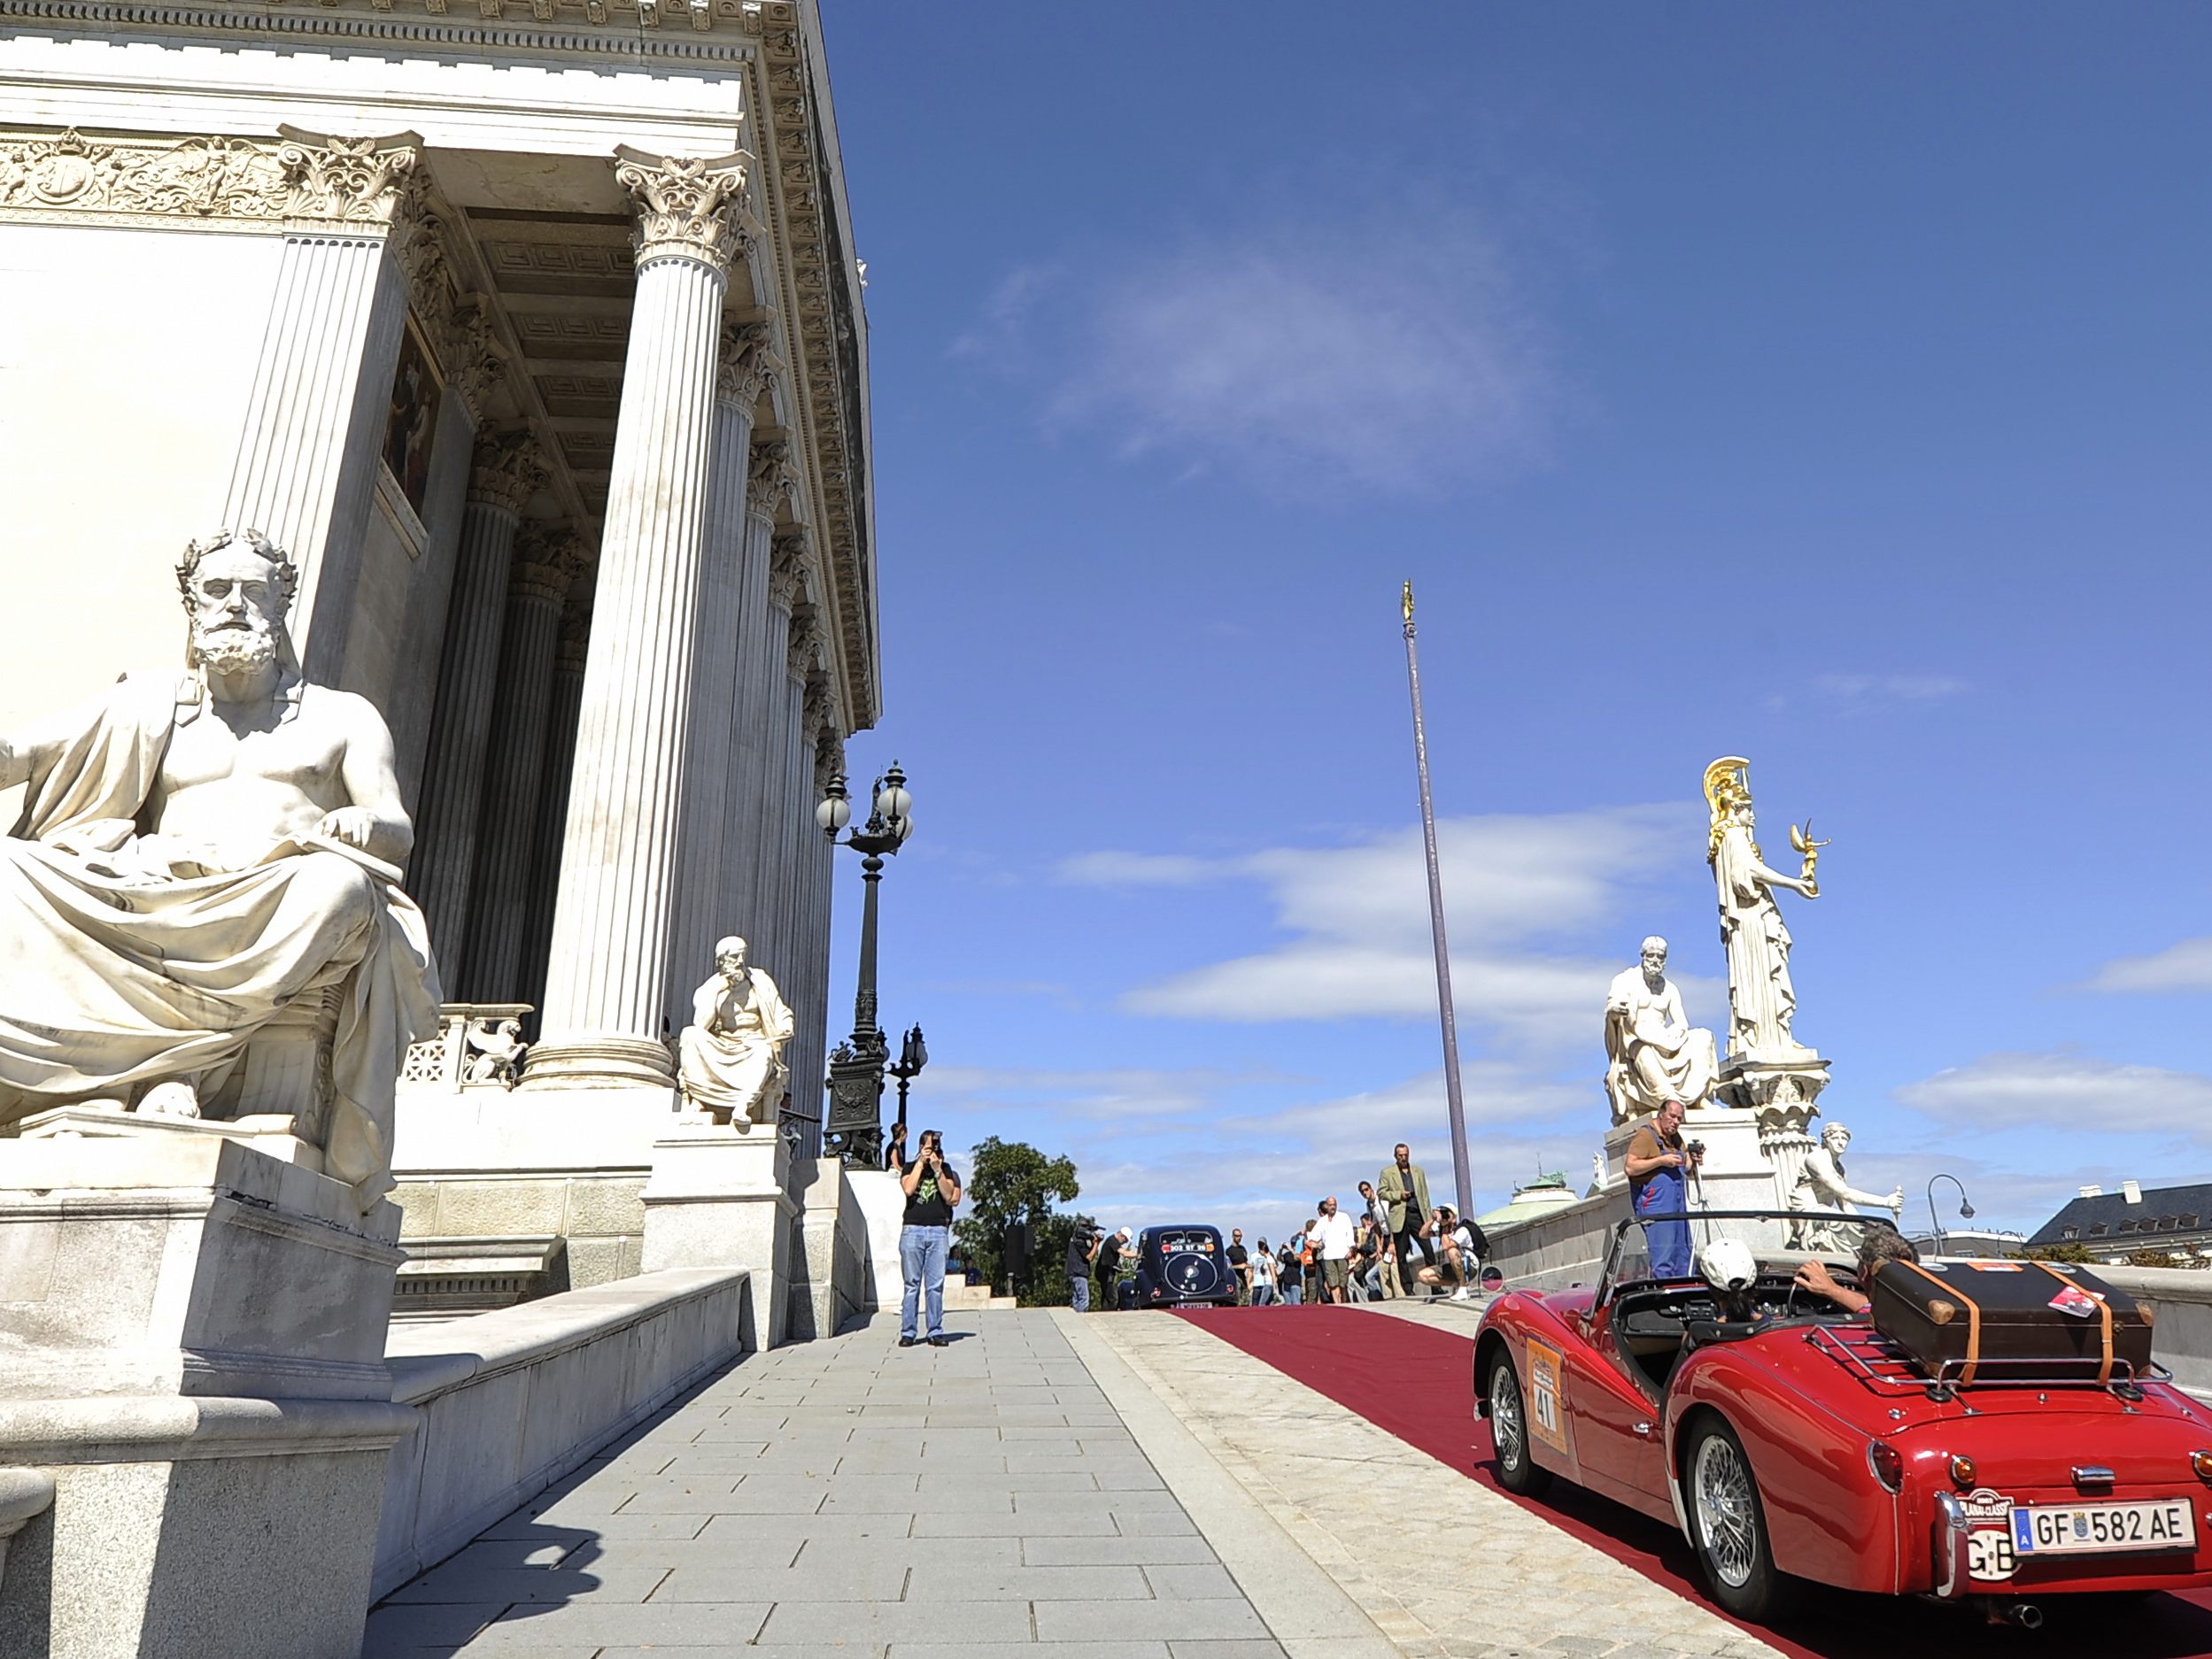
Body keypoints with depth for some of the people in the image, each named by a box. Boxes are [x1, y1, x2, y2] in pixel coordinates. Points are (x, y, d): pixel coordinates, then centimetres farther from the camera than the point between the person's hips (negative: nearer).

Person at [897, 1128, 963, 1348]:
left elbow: (950, 1197, 0)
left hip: (938, 1231, 1)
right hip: (913, 1230, -1)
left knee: (936, 1285, -1)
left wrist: (937, 1170, -6)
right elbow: (908, 1189, -8)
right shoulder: (910, 1168, 11)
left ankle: (935, 1332, 3)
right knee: (912, 1284, -1)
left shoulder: (946, 1169, 14)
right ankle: (907, 1332, 3)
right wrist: (920, 1163, -5)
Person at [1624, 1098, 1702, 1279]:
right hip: (1656, 1205, -9)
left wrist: (1693, 1161, 6)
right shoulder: (1645, 1135, -8)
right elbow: (1630, 1167, -16)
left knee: (1684, 1256, 9)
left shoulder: (1676, 1137, 18)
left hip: (1678, 1207, 9)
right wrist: (1661, 1161, -20)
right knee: (1663, 1257, -11)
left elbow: (1685, 1169, 27)